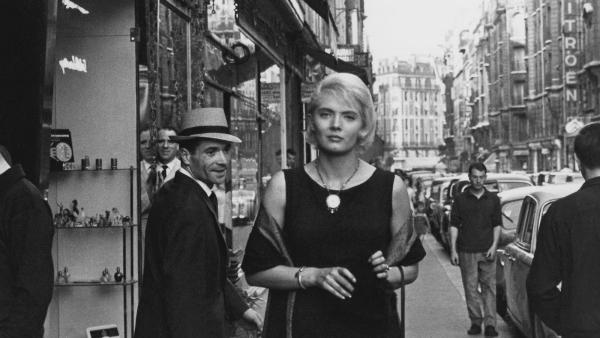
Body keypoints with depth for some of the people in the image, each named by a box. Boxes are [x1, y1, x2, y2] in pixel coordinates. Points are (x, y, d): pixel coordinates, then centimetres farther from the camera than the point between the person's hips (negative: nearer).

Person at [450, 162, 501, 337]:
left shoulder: (493, 199, 7)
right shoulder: (460, 200, 3)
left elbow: (497, 225, 10)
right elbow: (454, 226, 3)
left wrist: (494, 246, -3)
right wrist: (453, 250, -4)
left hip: (487, 251, 1)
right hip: (466, 252, 0)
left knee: (489, 288, -2)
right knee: (470, 288, 3)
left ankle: (490, 323, -1)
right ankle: (475, 322, 12)